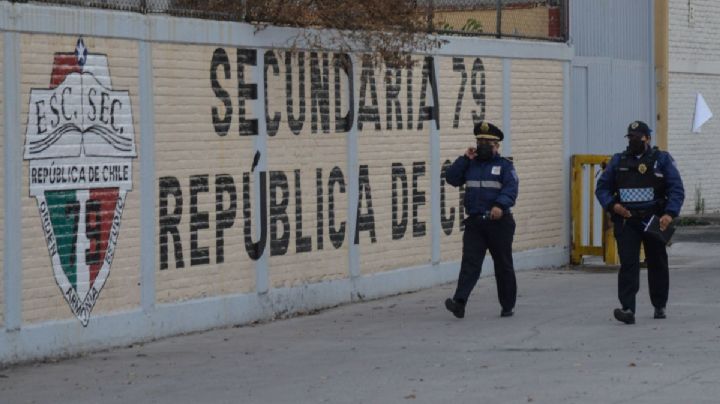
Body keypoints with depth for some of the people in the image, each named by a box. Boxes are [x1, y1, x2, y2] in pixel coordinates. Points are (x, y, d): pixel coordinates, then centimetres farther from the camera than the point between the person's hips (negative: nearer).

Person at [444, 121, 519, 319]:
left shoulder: (505, 166, 1)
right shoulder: (470, 165, 14)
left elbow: (511, 189, -14)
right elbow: (451, 178, 4)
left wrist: (500, 205, -31)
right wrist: (464, 159, -2)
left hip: (499, 222, -3)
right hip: (474, 222, 3)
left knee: (503, 266, 7)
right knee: (470, 263, -10)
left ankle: (508, 306, 17)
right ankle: (459, 302, -22)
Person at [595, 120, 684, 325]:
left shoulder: (662, 160, 3)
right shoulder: (618, 161, 10)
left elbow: (677, 190, -4)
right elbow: (602, 187, 13)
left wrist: (669, 214, -19)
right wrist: (612, 205, -6)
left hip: (653, 221, 0)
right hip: (626, 220, 0)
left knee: (657, 263, 12)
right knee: (628, 263, -12)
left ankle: (659, 306, 28)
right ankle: (628, 309, -19)